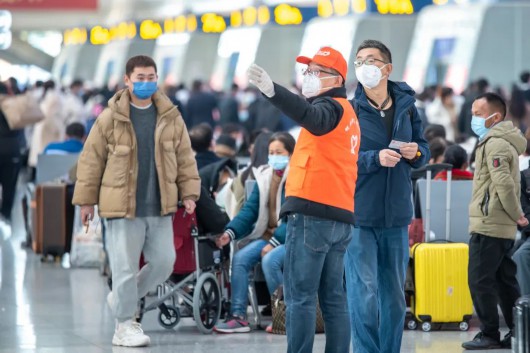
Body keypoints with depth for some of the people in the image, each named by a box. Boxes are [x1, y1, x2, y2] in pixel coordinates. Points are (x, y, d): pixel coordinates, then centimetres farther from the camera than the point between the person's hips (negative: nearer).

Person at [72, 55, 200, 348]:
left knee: (163, 263, 7)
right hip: (121, 208, -4)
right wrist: (86, 200, 0)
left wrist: (189, 192, 4)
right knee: (125, 267, -1)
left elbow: (185, 157, 11)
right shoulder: (110, 118, -5)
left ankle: (122, 298, 28)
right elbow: (91, 160, -1)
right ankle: (124, 325, 13)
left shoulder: (170, 117, 5)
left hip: (160, 208, 4)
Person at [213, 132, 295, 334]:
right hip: (268, 235, 6)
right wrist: (231, 232, -11)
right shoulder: (264, 177, 11)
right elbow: (250, 210, 5)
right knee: (240, 258, -16)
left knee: (270, 260, -31)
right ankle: (238, 316, -18)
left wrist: (274, 242, -23)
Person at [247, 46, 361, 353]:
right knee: (333, 297, 10)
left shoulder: (331, 106, -7)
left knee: (300, 295, -9)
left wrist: (272, 90, -45)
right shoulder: (347, 112, 24)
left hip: (313, 213, -10)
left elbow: (311, 117, -31)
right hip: (341, 216, 10)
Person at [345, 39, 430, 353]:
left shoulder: (406, 106, 7)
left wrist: (416, 153, -8)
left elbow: (424, 149, 14)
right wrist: (376, 158, -24)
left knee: (395, 297, 12)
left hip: (397, 215, 4)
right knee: (364, 297, -8)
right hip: (359, 215, -4)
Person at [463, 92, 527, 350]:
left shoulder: (495, 143, -13)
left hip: (488, 225, -10)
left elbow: (504, 183, -22)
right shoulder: (503, 142, 20)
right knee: (504, 280, 11)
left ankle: (489, 335, -4)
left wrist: (516, 214, -12)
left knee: (480, 280, -7)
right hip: (502, 227, 10)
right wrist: (515, 215, 14)